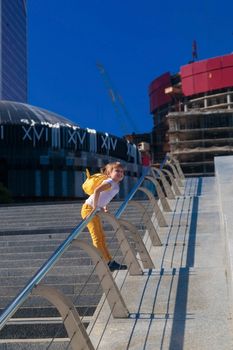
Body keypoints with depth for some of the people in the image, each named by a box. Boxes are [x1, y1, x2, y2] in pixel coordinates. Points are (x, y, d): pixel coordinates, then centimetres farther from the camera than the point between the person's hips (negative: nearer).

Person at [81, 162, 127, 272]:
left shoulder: (116, 186, 12)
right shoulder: (110, 182, -15)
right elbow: (97, 190, -32)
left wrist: (103, 207, 11)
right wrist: (95, 207, -32)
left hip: (94, 210, 10)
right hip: (89, 208, -10)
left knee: (101, 237, 14)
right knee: (97, 238, -6)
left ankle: (110, 262, 22)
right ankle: (108, 262, -4)